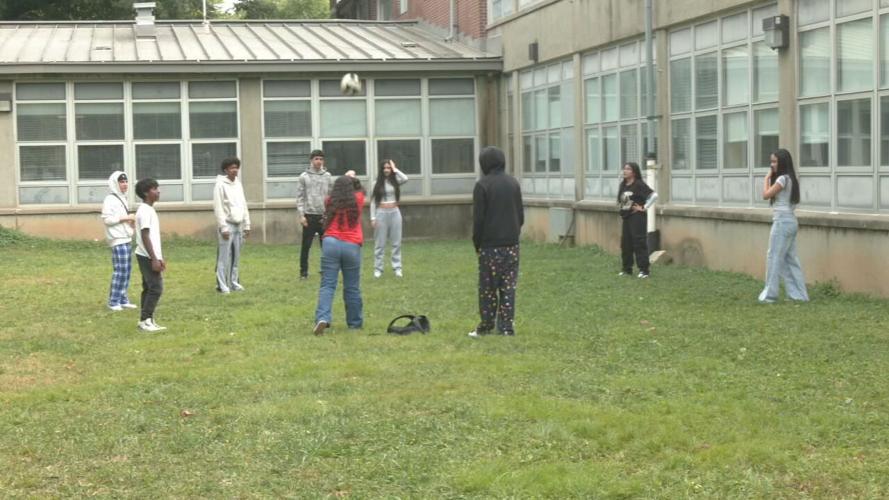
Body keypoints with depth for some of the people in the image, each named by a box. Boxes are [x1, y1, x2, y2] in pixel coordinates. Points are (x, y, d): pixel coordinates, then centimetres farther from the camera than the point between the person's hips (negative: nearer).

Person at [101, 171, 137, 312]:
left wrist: (131, 221, 9)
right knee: (120, 270, -11)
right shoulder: (110, 200, -10)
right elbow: (107, 218, -17)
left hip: (126, 239, 10)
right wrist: (126, 218, -16)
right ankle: (113, 301, -7)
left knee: (127, 270, 9)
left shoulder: (122, 199, 20)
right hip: (118, 240, -9)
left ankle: (123, 300, 15)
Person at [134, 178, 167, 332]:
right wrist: (154, 259, -22)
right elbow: (145, 237, -20)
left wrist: (160, 258, 20)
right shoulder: (144, 211, -16)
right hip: (148, 257, -10)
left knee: (149, 288, 11)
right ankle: (145, 320, -6)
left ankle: (147, 320, 14)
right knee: (156, 288, -9)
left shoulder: (150, 210, 15)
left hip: (151, 256, 10)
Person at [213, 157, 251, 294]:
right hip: (227, 225, -7)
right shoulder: (220, 185, -9)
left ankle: (233, 282, 17)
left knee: (236, 257, 9)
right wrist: (223, 227, -17)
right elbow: (218, 208, -13)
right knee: (224, 257, -6)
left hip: (238, 225, 7)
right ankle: (222, 285, -3)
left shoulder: (239, 184, 13)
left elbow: (244, 205, 17)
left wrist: (247, 225, 13)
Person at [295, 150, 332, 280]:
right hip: (309, 215, -2)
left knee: (326, 245, 5)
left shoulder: (327, 176, 7)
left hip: (324, 215, 2)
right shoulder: (304, 177, 0)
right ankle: (303, 271, 8)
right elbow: (300, 197, -2)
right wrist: (301, 215, -8)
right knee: (306, 245, 1)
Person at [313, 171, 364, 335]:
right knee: (352, 288, 10)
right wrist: (352, 179, 46)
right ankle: (355, 322, 21)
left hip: (331, 243, 0)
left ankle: (322, 318, -22)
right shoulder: (357, 201, 6)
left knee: (327, 285, -3)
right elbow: (359, 190, 29)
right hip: (352, 247, 0)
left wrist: (343, 179, 45)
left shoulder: (329, 202, 8)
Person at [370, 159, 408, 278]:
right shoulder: (377, 183, 0)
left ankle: (397, 267, 9)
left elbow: (405, 179, -18)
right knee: (380, 243, 3)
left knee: (396, 242, 4)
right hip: (381, 213, -2)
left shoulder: (395, 181, 4)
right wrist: (373, 217, -5)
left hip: (394, 213, 2)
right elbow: (373, 201, 0)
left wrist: (395, 169, -9)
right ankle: (378, 269, 8)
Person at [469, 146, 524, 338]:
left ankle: (486, 326, 10)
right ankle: (507, 327, 4)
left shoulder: (482, 185, -10)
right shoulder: (513, 183, 6)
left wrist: (477, 243, 1)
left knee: (488, 287, 4)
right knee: (508, 286, 5)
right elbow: (521, 214, 10)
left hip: (490, 245, -4)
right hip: (511, 244, 4)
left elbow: (478, 218, -10)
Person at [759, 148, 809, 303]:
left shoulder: (782, 179, -14)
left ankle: (770, 294, -2)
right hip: (790, 221, 10)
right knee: (790, 259, 11)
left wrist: (767, 177, -6)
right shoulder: (791, 179, 15)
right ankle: (798, 294, 11)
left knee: (774, 257, -5)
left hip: (782, 222, -10)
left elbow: (765, 195, -14)